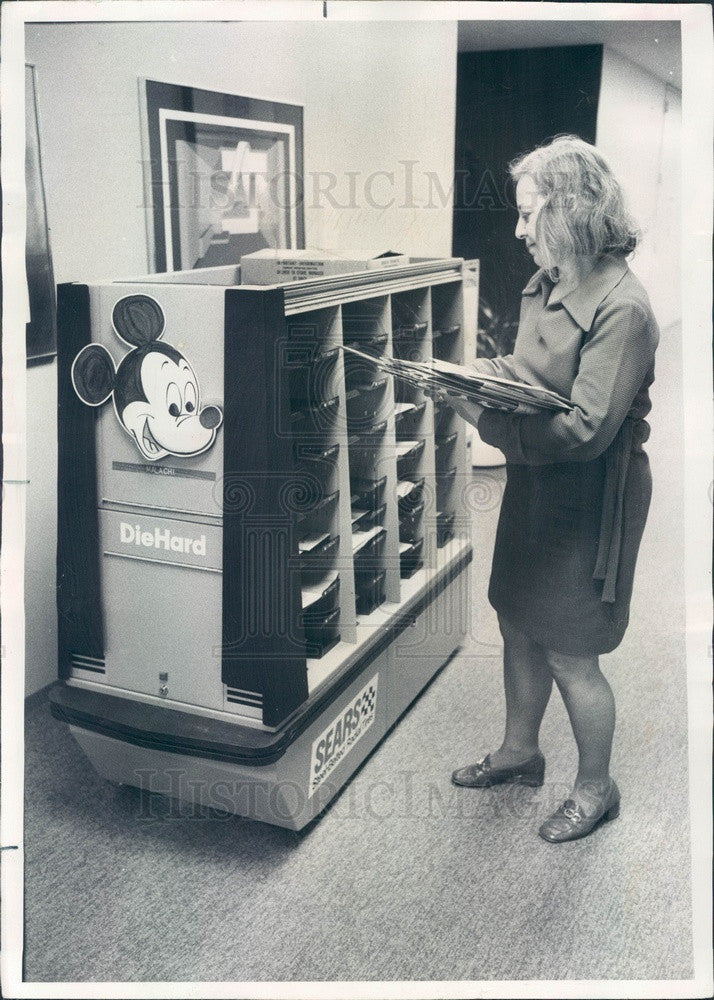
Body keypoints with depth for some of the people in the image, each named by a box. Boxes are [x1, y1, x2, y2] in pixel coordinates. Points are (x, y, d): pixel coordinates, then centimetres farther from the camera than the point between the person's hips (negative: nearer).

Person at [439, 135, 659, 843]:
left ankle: (595, 786, 30)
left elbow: (584, 432, -28)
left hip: (588, 501, -8)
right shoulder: (549, 284, 4)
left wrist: (482, 415, -30)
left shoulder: (620, 310, -23)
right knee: (518, 624, 20)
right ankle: (520, 750, 43)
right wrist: (481, 370, -3)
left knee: (569, 656, 5)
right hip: (533, 486, 8)